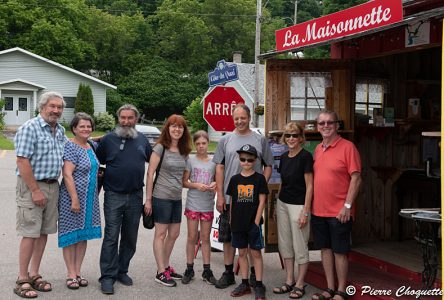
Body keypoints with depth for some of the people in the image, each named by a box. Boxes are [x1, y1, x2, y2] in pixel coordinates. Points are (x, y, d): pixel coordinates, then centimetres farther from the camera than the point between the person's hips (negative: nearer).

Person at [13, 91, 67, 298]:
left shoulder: (60, 131, 11)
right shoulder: (30, 128, -12)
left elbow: (69, 148, 30)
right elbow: (22, 161, -17)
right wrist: (35, 191, -18)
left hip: (53, 186, 7)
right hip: (32, 186, -7)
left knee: (44, 232, 11)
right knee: (30, 234, -4)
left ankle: (34, 275, 21)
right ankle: (22, 280, 5)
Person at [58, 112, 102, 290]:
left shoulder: (90, 147, 11)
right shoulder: (71, 147, -13)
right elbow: (67, 174, -19)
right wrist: (75, 199, -22)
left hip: (89, 199, 8)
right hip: (73, 197, -8)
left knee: (84, 235, 11)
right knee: (71, 235, 2)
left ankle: (78, 272, 20)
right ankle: (71, 274, 10)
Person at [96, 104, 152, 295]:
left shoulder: (142, 139, 8)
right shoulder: (108, 139, 0)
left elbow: (152, 160, 18)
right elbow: (96, 163, 5)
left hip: (135, 196, 3)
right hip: (114, 195, -3)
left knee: (130, 237, 10)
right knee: (111, 237, -4)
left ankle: (122, 271, 24)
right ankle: (108, 276, 3)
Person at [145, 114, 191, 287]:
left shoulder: (184, 151, 8)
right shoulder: (160, 148, -10)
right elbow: (150, 174, -10)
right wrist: (148, 199, -12)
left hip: (177, 198, 7)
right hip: (161, 197, -7)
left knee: (174, 234, 14)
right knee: (161, 234, 1)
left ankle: (166, 266, 29)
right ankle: (161, 273, 8)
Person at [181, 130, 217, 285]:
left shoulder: (213, 162, 3)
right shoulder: (190, 161, -2)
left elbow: (217, 181, 10)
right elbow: (184, 182, -1)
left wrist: (214, 185, -12)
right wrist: (196, 185, -17)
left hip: (208, 206, 1)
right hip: (192, 204, -1)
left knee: (205, 238, 9)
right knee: (192, 238, 6)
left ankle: (207, 270, 17)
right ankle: (189, 269, 17)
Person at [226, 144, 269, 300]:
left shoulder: (259, 178, -4)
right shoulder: (235, 179, 6)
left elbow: (262, 201, -5)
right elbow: (232, 201, 10)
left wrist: (256, 221, -9)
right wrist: (231, 221, 6)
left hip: (253, 223, -4)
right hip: (238, 223, 4)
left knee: (256, 253, 2)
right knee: (242, 252, 11)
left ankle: (259, 285, 10)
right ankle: (245, 284, 21)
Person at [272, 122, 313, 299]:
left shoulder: (305, 156, -11)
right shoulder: (284, 157, 9)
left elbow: (309, 186, -12)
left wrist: (305, 212, -15)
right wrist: (278, 206, 16)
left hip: (298, 205, -7)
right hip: (282, 203, 7)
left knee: (300, 246, 2)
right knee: (285, 244, 12)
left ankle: (300, 284, 14)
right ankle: (289, 281, 23)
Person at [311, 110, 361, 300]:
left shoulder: (347, 147, -8)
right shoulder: (318, 149, 11)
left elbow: (356, 178, -11)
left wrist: (347, 206, -15)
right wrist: (310, 204, 13)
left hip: (339, 212, -6)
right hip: (318, 211, 6)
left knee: (340, 252, 3)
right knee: (325, 249, 13)